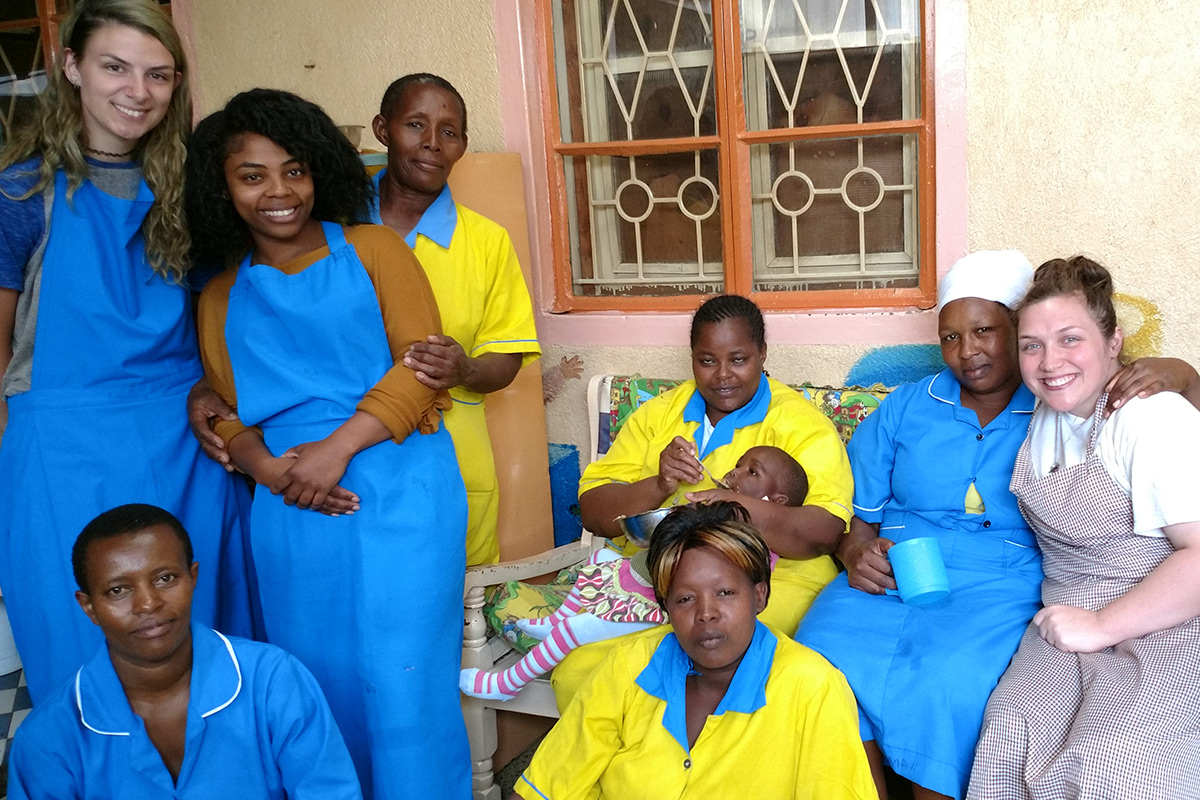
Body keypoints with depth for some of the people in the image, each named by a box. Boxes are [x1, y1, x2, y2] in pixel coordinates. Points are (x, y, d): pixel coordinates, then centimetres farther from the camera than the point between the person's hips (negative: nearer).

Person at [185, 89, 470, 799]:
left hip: (399, 495, -3)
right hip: (291, 512, 4)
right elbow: (227, 412, 14)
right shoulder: (222, 297, 18)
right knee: (317, 679, 9)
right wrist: (270, 469, -8)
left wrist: (337, 447, -13)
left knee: (402, 678, -4)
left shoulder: (372, 250, 8)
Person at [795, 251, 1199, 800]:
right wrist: (856, 552, -6)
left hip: (1000, 587, -2)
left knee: (948, 682, -34)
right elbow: (856, 507, 16)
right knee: (822, 658, -26)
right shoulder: (904, 409, 17)